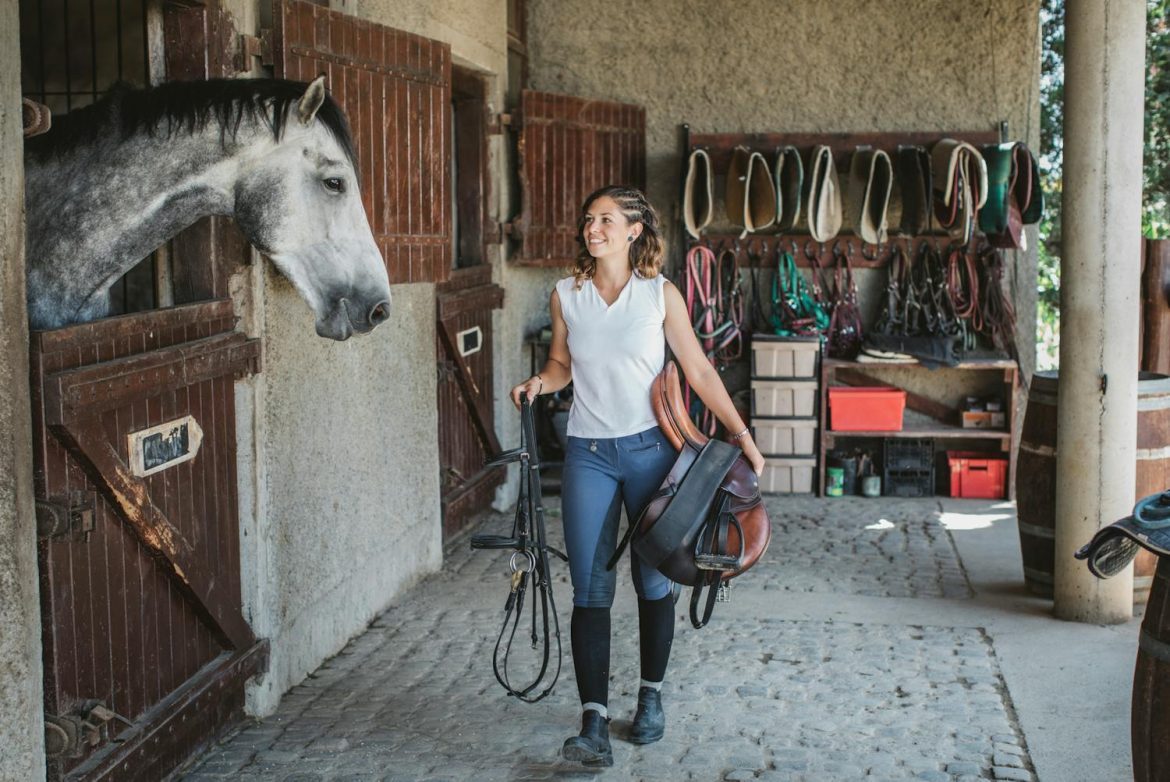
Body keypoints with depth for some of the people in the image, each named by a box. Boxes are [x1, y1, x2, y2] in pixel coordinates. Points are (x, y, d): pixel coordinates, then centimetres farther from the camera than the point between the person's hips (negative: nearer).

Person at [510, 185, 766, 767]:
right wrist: (540, 382, -7)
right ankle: (594, 723, -5)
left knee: (654, 581, 9)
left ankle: (651, 696, 28)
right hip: (588, 455, 1)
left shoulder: (661, 294, -3)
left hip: (649, 449, -1)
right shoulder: (566, 295, 3)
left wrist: (742, 435, -1)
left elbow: (699, 371, 1)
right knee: (590, 589, -5)